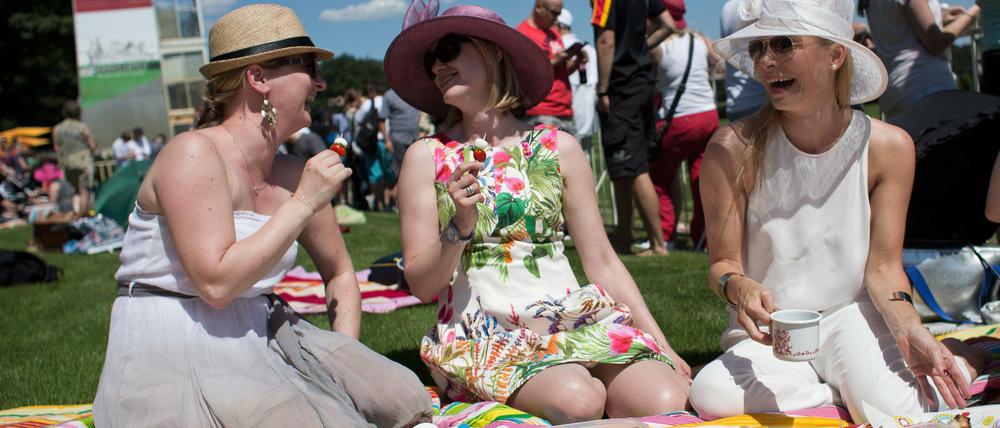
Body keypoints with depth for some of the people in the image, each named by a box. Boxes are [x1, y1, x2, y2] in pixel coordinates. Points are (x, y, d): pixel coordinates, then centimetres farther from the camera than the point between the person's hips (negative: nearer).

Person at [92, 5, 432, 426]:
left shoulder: (295, 176, 6)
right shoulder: (194, 154, -15)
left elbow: (339, 272, 20)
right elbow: (217, 284, -25)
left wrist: (347, 357, 6)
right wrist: (302, 205, -19)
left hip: (262, 340, 7)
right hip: (177, 356, -7)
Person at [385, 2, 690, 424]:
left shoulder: (558, 148, 8)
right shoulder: (426, 156, 5)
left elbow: (602, 262, 10)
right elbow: (421, 285, 2)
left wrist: (662, 347, 4)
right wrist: (460, 228, -16)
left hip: (576, 319, 2)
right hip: (483, 334, -2)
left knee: (664, 402, -25)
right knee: (577, 402, -32)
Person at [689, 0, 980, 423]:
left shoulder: (889, 147, -6)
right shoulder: (733, 149, -11)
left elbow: (883, 267, -5)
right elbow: (722, 262, -6)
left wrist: (908, 329, -25)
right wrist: (739, 287, -31)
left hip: (854, 317, -1)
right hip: (769, 335, 1)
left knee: (903, 414, -30)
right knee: (710, 394, -31)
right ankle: (847, 392, -7)